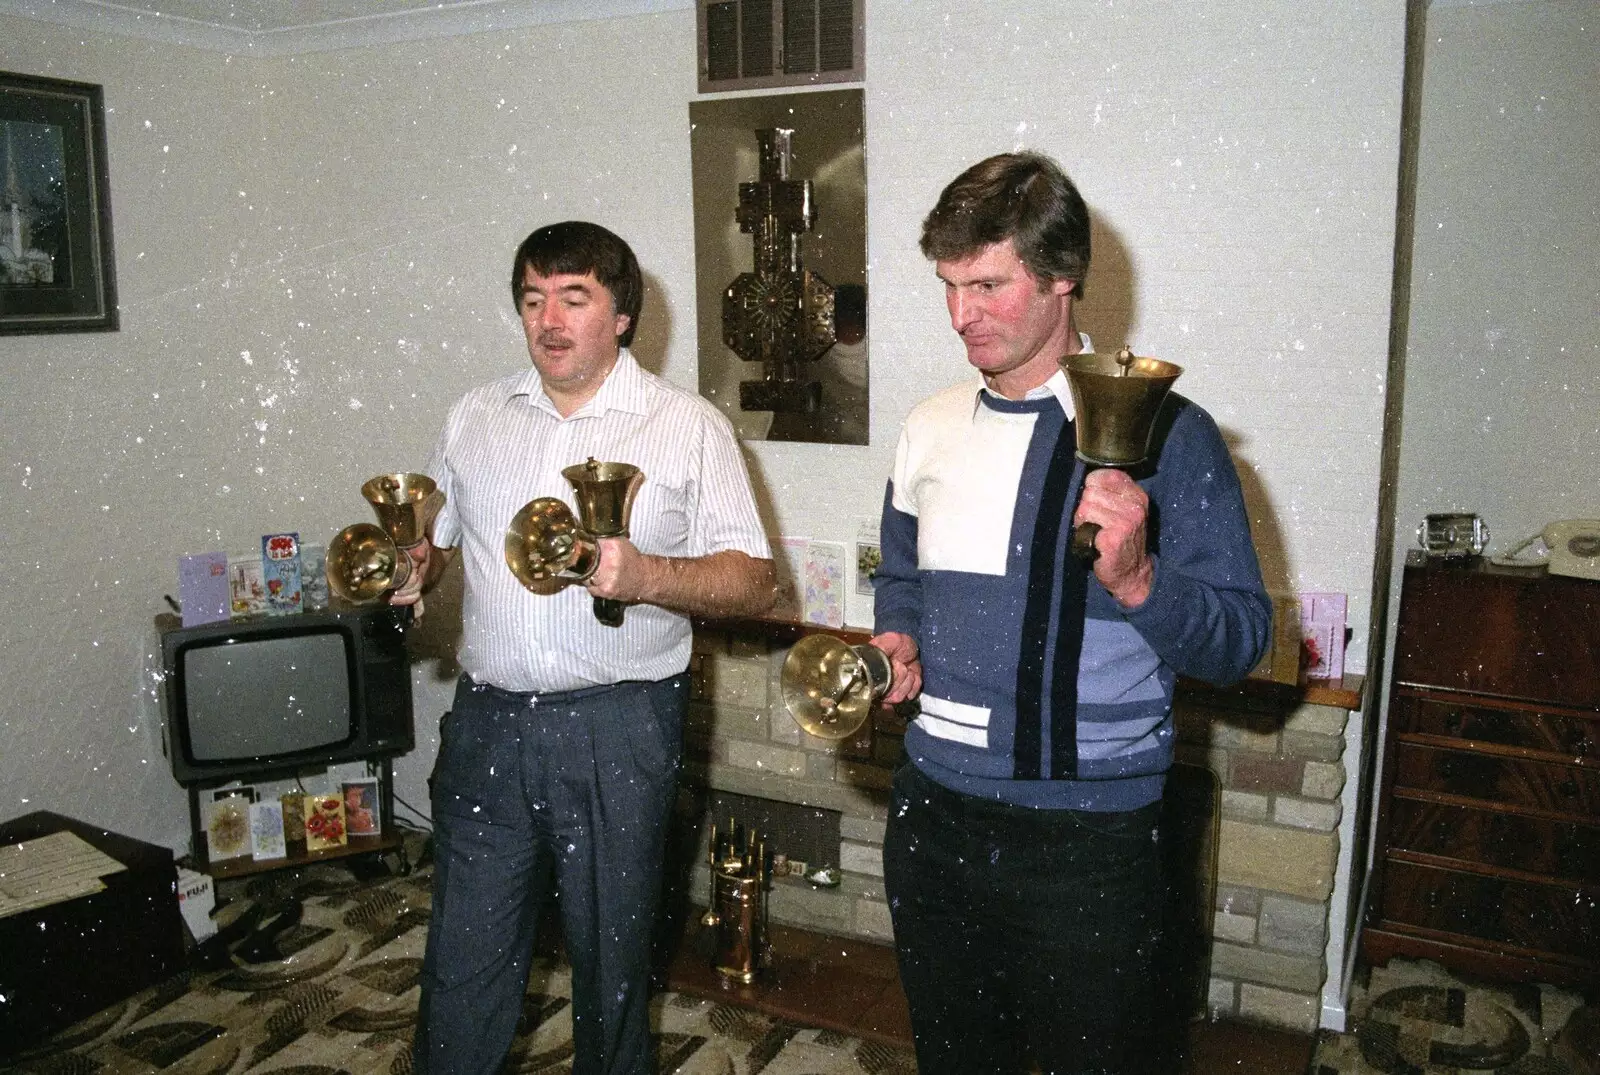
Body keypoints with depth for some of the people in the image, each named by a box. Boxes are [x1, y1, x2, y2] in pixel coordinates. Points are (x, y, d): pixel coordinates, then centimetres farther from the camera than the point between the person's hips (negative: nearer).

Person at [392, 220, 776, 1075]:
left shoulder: (689, 427, -3)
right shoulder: (475, 417, 10)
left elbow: (753, 583, -7)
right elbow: (433, 534, 20)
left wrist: (645, 576, -24)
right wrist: (410, 567, -3)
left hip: (617, 726, -3)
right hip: (487, 718, 3)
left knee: (610, 956, 13)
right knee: (463, 956, 11)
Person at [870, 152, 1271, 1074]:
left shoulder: (1164, 434, -11)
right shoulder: (930, 428, 6)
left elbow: (1239, 642, -12)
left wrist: (1134, 580, -29)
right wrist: (900, 643, 0)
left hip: (1089, 839, -4)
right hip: (933, 817, 5)